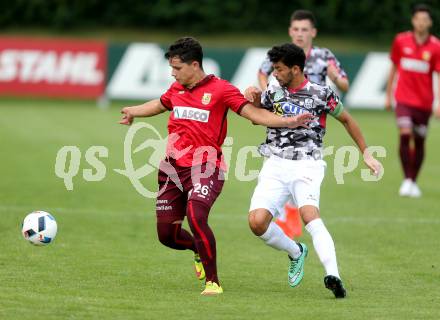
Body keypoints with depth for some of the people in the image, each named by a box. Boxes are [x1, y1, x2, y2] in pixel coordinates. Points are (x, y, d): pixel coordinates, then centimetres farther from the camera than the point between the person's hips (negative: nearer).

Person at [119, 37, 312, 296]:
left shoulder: (220, 89, -5)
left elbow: (254, 113, -7)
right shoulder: (176, 89, 12)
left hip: (205, 168, -6)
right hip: (173, 167, 6)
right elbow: (160, 105, 35)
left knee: (196, 216, -29)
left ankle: (213, 282, -18)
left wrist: (287, 122, -20)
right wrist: (133, 112, 50)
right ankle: (200, 249, 37)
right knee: (166, 233, 3)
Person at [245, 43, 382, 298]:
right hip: (276, 165, 4)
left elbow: (347, 119, 11)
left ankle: (333, 276, -41)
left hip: (306, 166, -4)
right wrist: (254, 96, 5)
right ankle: (296, 252, 16)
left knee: (309, 214, -31)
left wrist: (366, 153, 12)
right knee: (257, 222, -13)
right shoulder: (274, 90, 8)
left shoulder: (321, 94, -3)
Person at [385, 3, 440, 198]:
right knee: (404, 135, -17)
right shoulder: (401, 41, 1)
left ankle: (414, 182, 20)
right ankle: (407, 180, -11)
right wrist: (388, 95, 14)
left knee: (419, 142, 7)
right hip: (404, 99, 0)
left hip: (424, 102, 0)